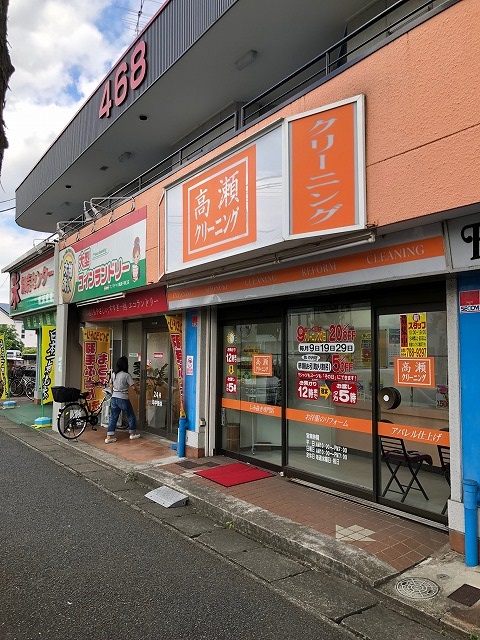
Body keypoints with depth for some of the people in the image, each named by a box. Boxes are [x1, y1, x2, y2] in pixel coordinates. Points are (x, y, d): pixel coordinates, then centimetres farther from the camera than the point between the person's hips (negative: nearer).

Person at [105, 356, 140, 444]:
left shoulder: (113, 374, 4)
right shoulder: (126, 375, -13)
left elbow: (111, 386, 12)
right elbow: (133, 387, -12)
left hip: (114, 398, 5)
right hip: (123, 399, -5)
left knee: (113, 417, 10)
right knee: (131, 416, 13)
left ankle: (109, 437, 7)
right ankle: (133, 434, 25)